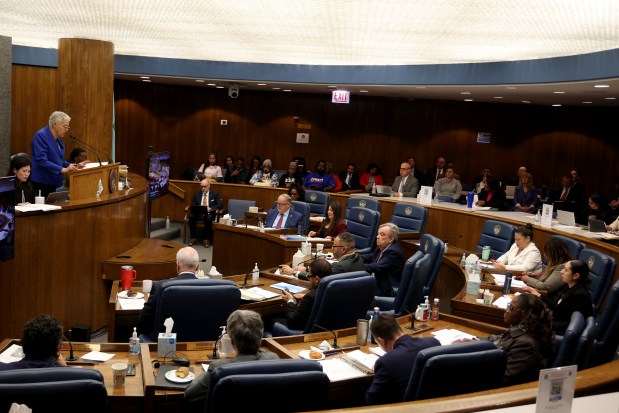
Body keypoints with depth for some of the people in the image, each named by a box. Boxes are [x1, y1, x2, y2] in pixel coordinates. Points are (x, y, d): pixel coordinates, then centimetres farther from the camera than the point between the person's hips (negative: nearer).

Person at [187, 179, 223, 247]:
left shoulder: (214, 194, 8)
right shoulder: (197, 194, 16)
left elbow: (220, 205, -3)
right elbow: (193, 205, 11)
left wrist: (210, 209, -19)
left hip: (209, 214, -2)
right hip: (198, 213, 3)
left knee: (208, 218, -38)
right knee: (191, 217, -30)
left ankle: (206, 239, -27)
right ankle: (192, 238, -21)